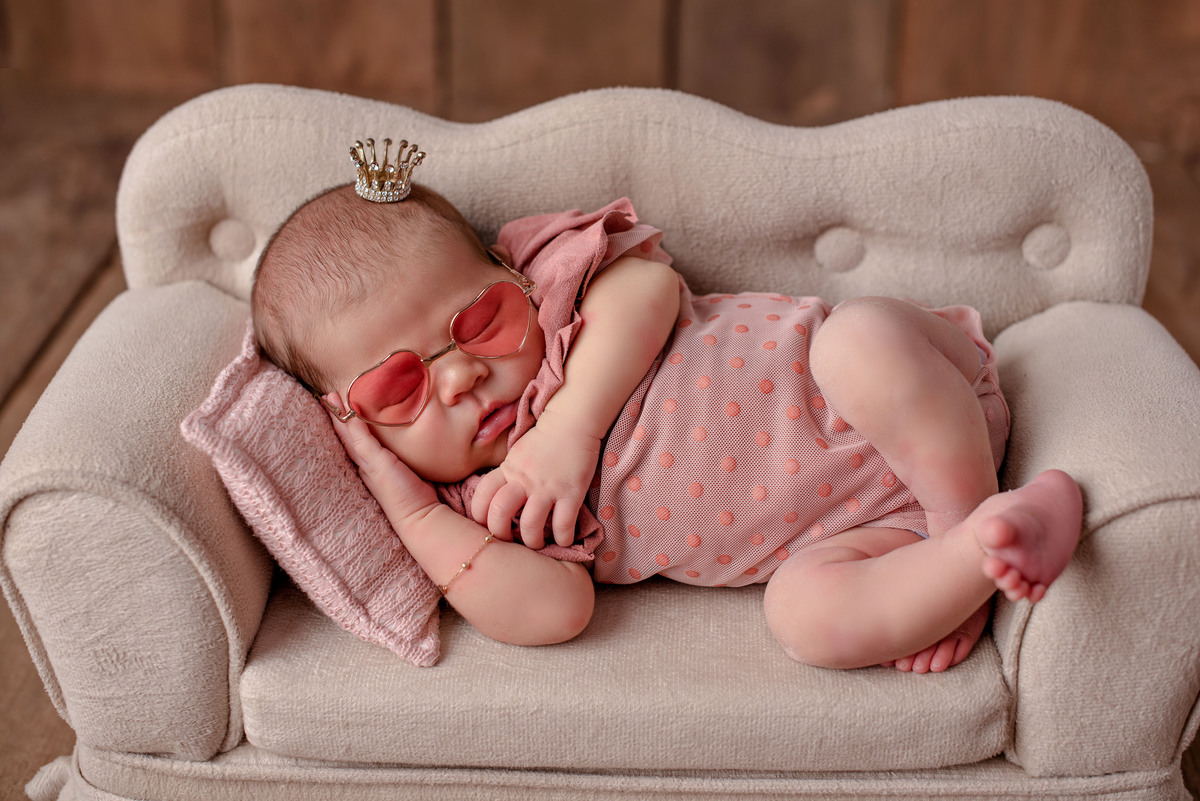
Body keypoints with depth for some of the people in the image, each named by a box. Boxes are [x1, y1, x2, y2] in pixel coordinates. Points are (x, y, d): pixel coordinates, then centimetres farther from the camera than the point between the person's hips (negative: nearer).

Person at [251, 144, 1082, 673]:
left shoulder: (549, 281, -3)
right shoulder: (484, 503, 1)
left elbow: (649, 284, -21)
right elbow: (550, 609, -13)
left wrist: (570, 426, -24)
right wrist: (411, 511, -14)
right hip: (844, 531, 1)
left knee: (860, 339, -34)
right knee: (809, 614, -31)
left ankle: (972, 518, -20)